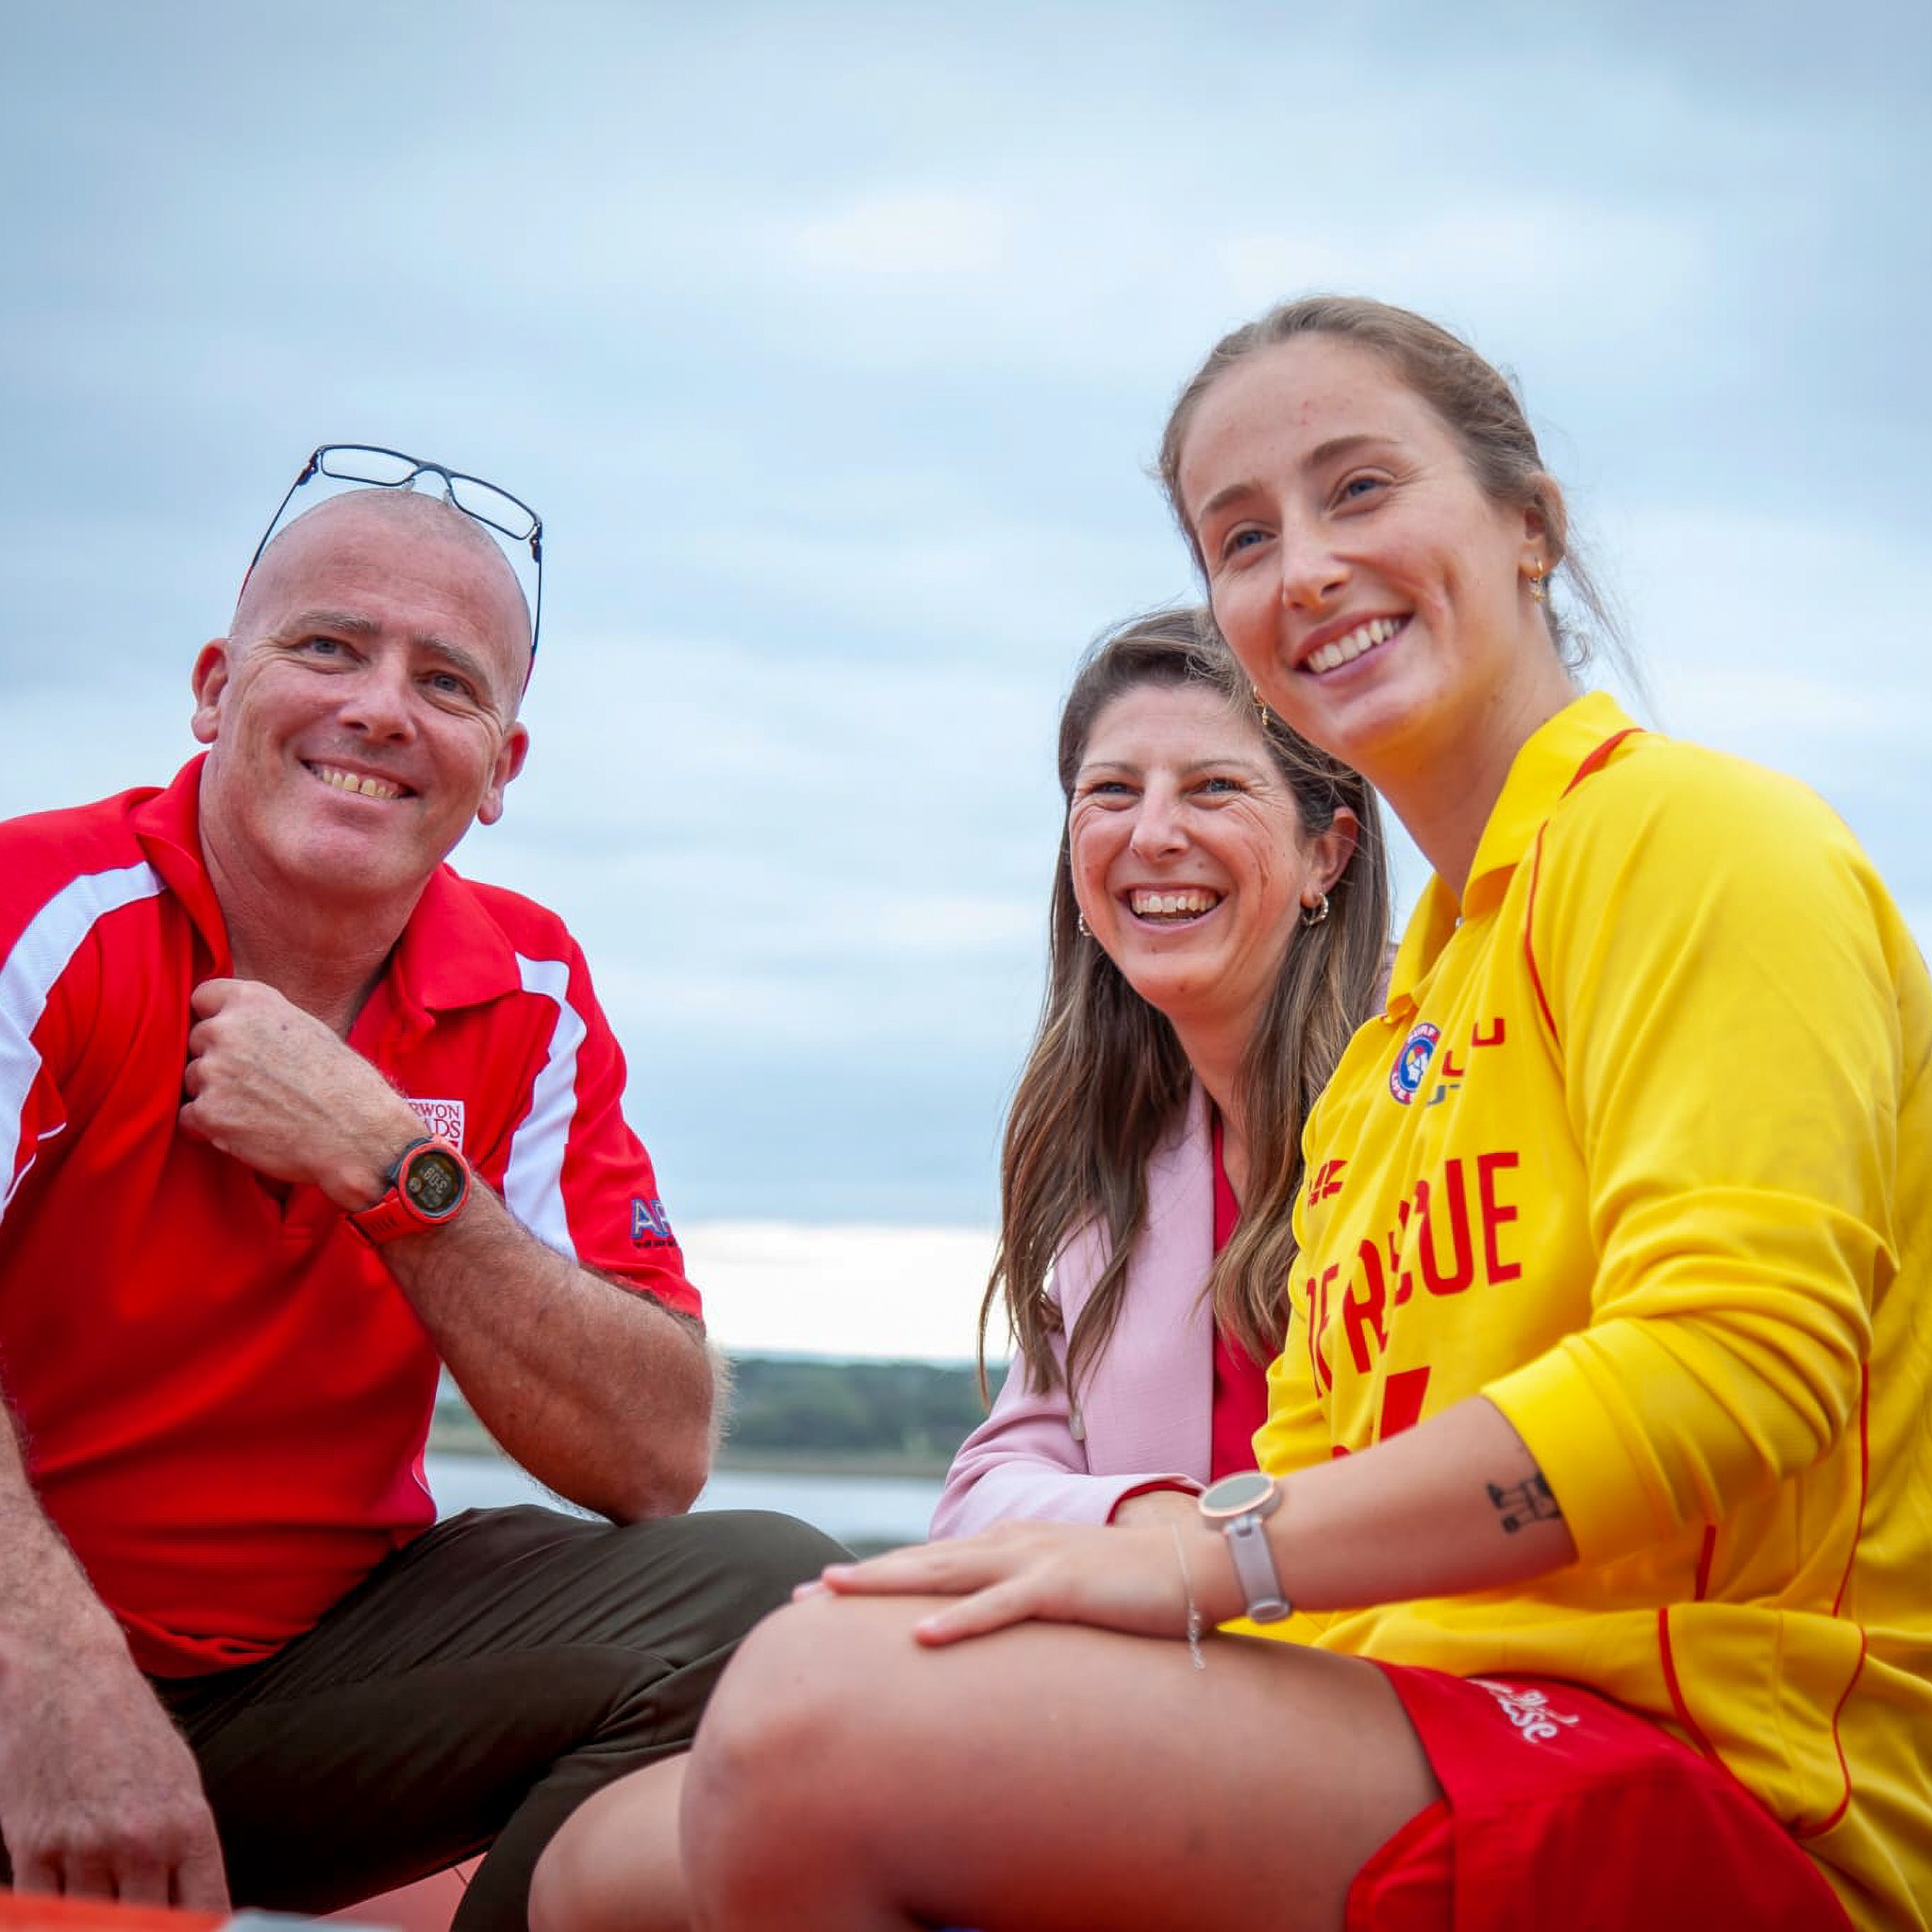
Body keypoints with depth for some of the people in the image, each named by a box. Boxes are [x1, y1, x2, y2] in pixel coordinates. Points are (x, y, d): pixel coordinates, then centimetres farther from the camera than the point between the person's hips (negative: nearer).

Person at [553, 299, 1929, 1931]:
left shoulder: (1684, 831, -5)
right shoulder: (1396, 1038, 20)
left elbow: (1739, 1367, -17)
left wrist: (1209, 1554, -18)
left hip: (1731, 1782, -8)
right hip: (1442, 1742, 8)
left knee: (822, 1717, -28)